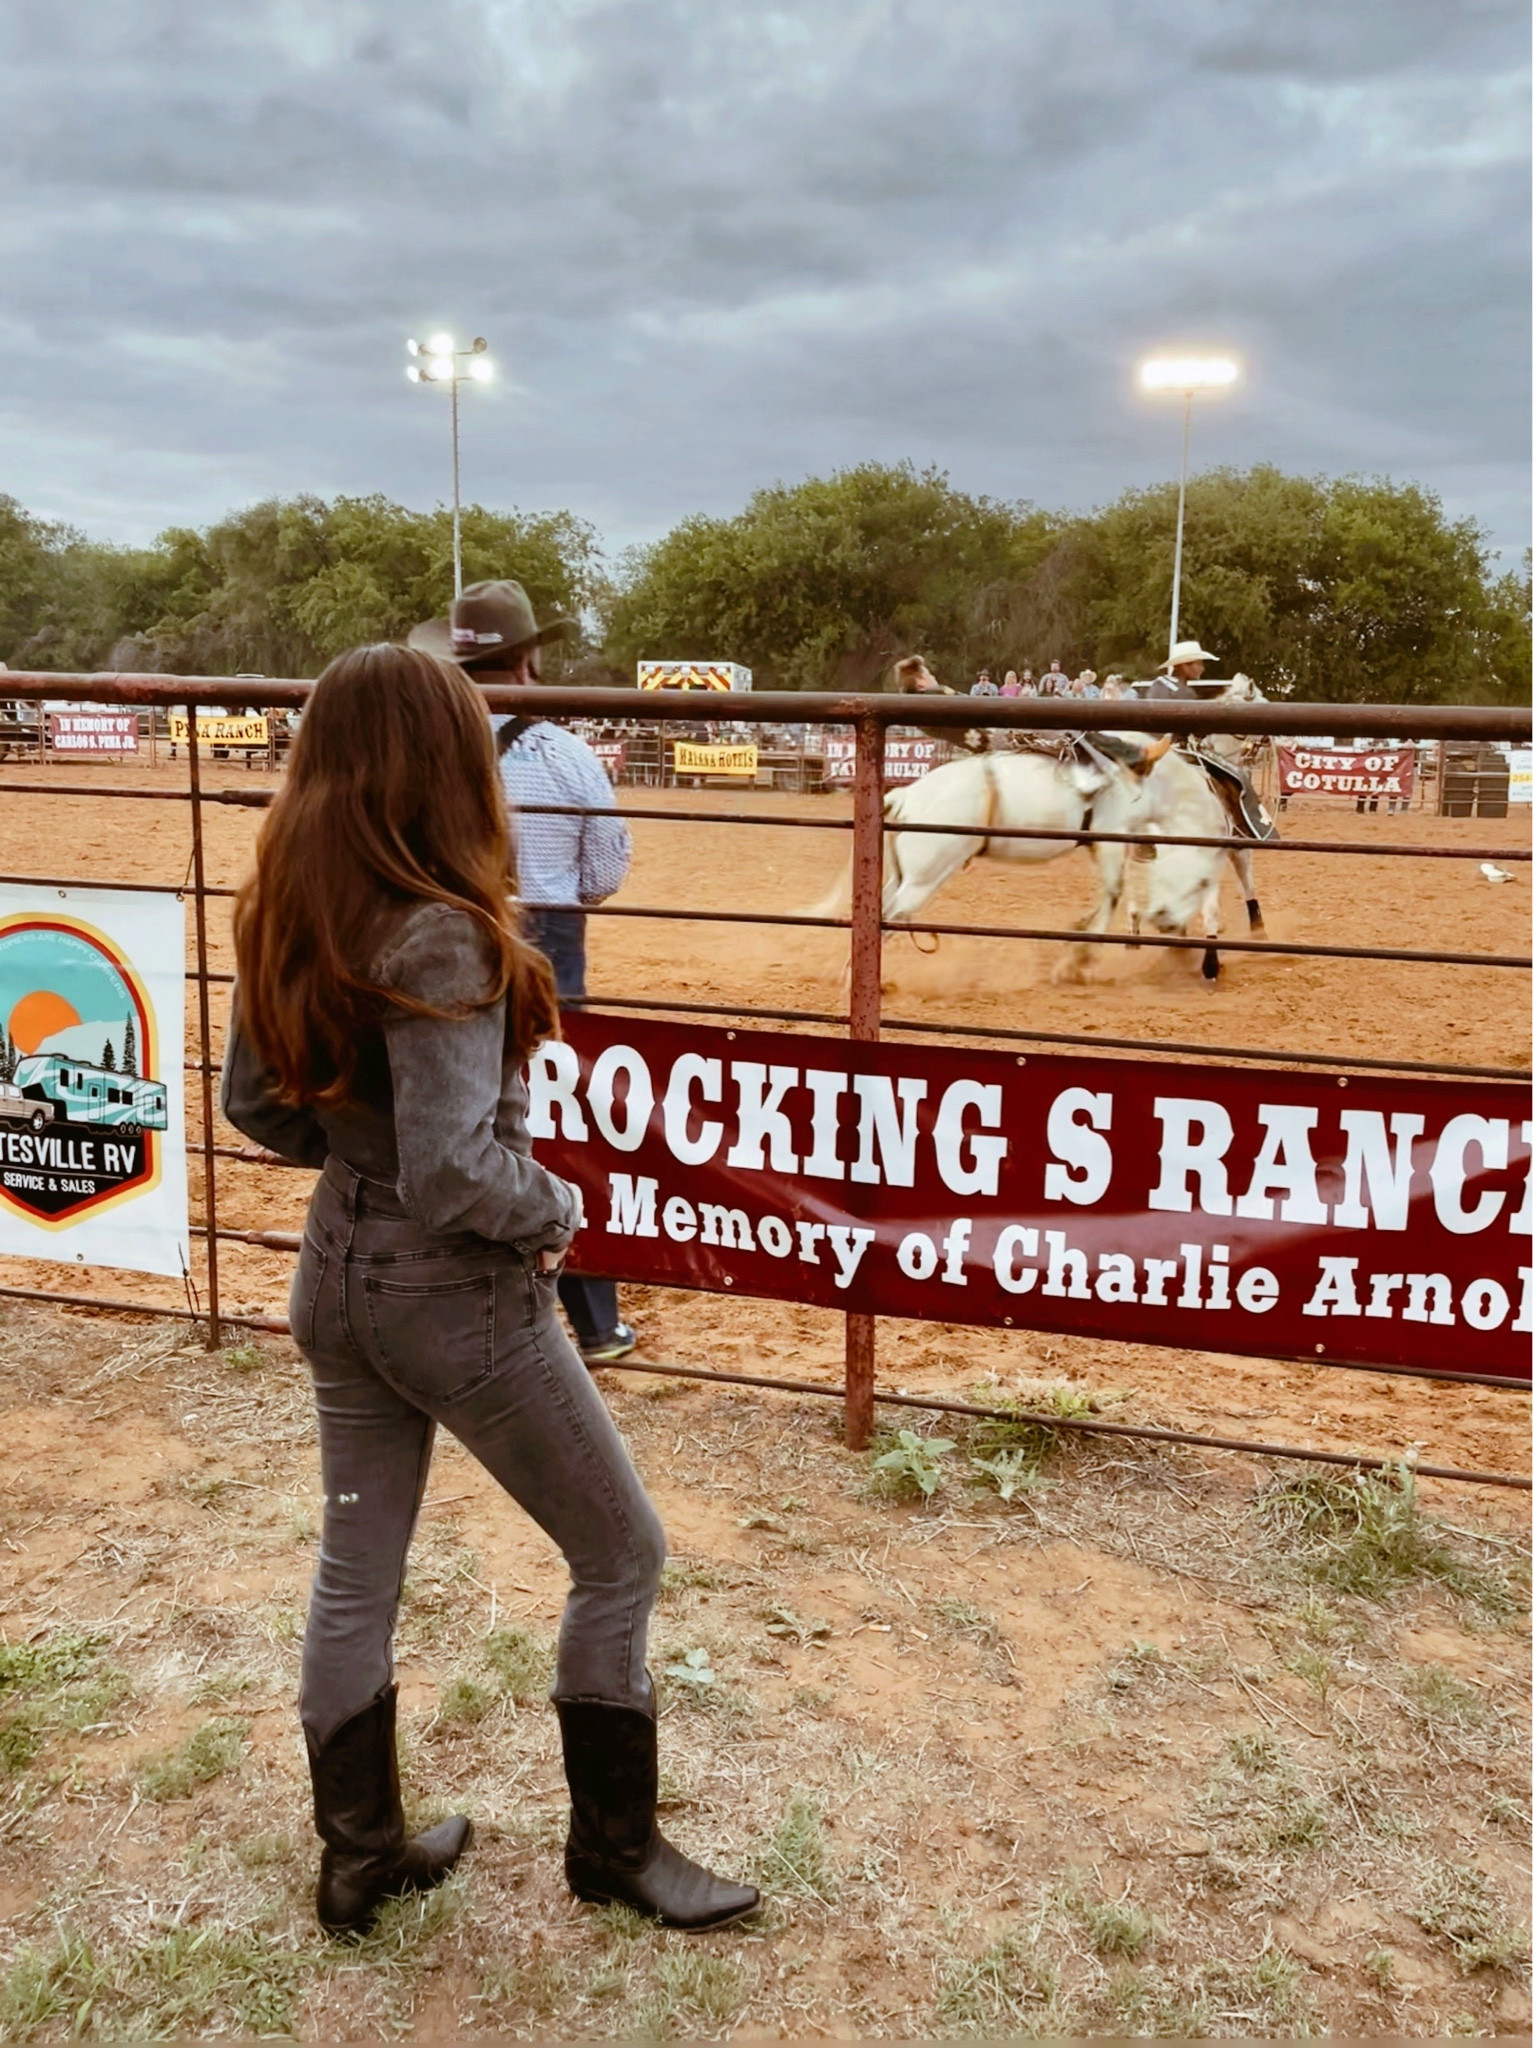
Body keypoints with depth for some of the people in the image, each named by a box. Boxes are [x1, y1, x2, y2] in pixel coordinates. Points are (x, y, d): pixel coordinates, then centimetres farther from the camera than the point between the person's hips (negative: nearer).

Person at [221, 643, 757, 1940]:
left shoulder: (287, 920, -2)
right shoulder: (440, 935, -26)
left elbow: (257, 1105, 9)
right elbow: (453, 1175, -28)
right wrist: (558, 1208, -11)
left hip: (338, 1281, 8)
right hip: (460, 1302, -8)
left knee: (356, 1574, 20)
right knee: (622, 1554, 12)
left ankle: (360, 1861, 37)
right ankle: (614, 1846, 28)